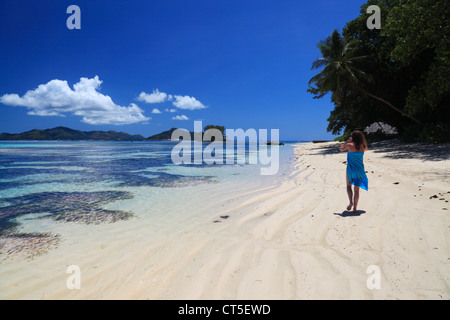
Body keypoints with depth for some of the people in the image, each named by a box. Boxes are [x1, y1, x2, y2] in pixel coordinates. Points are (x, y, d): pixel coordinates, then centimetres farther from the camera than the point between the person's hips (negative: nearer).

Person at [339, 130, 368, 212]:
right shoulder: (363, 146, -4)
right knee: (357, 189, 9)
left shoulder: (349, 145, -12)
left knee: (349, 186, 16)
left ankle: (351, 202, -6)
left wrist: (347, 141, 6)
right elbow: (366, 149, 21)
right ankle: (355, 207, 10)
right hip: (360, 169, 2)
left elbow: (341, 149, 6)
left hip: (350, 168, -2)